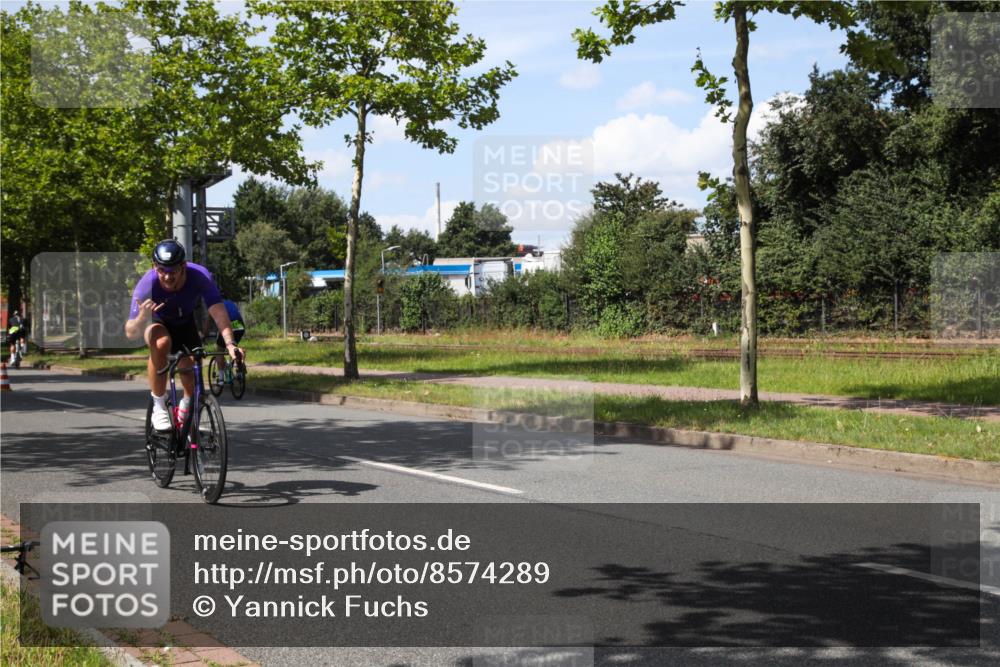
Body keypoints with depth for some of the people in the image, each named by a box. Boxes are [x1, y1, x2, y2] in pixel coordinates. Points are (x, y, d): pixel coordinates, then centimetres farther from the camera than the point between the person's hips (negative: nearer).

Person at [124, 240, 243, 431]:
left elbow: (219, 312, -42)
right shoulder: (147, 285, -38)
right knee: (161, 343, -34)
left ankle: (187, 407, 29)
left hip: (184, 322, 3)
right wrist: (142, 317, -59)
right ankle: (158, 407, -21)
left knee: (189, 369, -5)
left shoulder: (200, 276, -36)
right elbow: (131, 334, -37)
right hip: (156, 322, -2)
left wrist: (230, 343, -58)